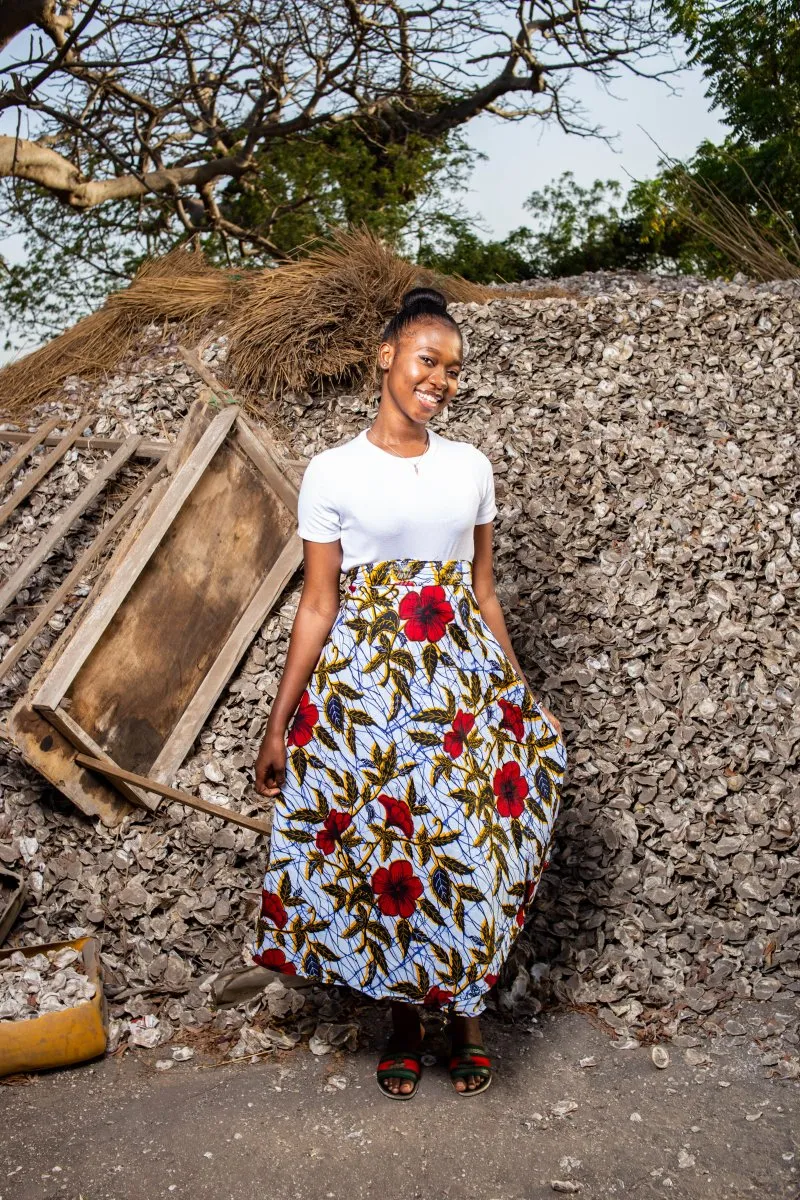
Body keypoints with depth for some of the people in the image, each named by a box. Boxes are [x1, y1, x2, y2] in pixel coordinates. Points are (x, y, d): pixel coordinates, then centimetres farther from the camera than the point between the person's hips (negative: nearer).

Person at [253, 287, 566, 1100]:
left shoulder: (471, 467, 7)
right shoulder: (333, 473, -3)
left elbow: (483, 591, 13)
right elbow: (318, 606, -2)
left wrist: (516, 692, 15)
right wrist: (279, 725, -3)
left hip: (464, 679, 3)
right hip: (366, 684, -2)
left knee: (467, 847, 4)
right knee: (381, 845, 6)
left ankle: (466, 1009, 27)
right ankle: (405, 1015, 28)